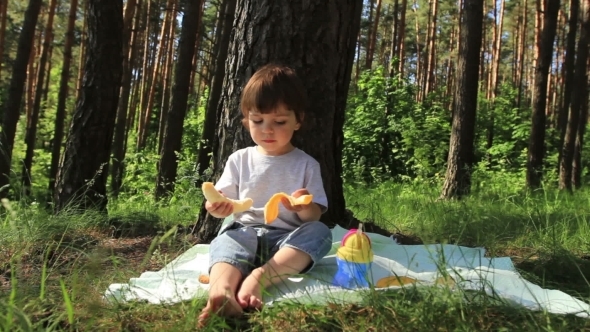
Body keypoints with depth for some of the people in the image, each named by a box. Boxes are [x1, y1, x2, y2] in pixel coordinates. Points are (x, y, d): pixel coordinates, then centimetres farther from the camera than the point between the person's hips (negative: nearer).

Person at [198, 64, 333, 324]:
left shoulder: (306, 164, 7)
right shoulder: (239, 159, 11)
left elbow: (315, 215, 2)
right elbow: (224, 202, 8)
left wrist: (304, 209, -23)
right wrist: (217, 207, -18)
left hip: (287, 238, 0)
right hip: (244, 232, 0)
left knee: (320, 232, -29)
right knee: (224, 242, -33)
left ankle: (257, 278, -43)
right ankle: (220, 292, -64)